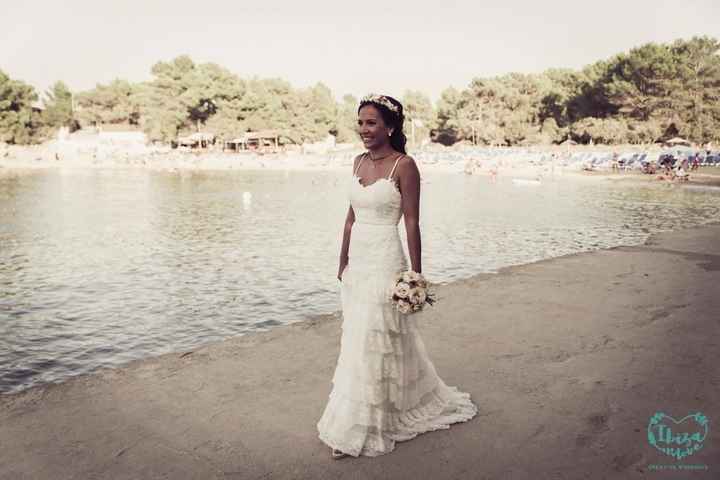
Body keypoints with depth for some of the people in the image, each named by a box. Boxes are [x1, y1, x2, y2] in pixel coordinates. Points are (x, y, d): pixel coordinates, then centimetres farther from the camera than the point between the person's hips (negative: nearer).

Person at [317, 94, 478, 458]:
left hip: (384, 263, -7)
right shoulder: (359, 161, 9)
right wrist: (342, 263, 15)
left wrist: (416, 274, -11)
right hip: (357, 262, 8)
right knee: (357, 343, 16)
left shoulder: (403, 165, -11)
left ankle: (359, 431, 16)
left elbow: (412, 223, -11)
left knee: (372, 345, 0)